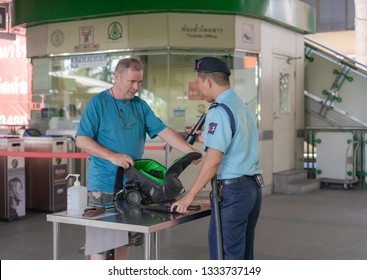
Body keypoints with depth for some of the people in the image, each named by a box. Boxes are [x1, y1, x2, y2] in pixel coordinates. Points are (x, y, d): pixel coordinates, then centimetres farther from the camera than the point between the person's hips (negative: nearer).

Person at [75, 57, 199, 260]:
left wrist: (190, 151, -11)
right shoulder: (98, 103, -6)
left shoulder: (140, 105, 9)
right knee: (100, 239, 0)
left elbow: (163, 131, 1)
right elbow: (81, 140, -10)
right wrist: (112, 156, -21)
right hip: (104, 184, -5)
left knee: (125, 237, 14)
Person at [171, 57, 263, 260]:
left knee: (224, 257, -2)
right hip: (252, 187, 9)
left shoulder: (220, 110, -13)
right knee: (244, 255, 16)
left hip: (232, 190, -9)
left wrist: (190, 195, -14)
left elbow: (213, 160, -19)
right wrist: (205, 138, 30)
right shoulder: (243, 106, 13)